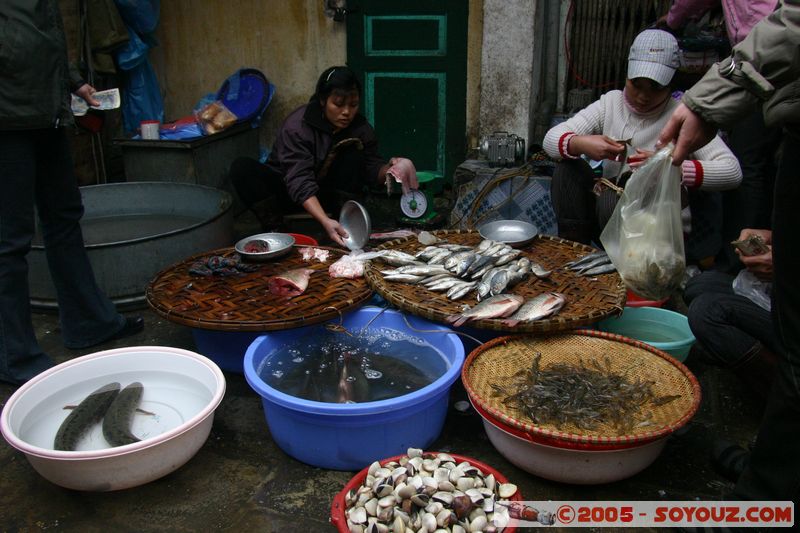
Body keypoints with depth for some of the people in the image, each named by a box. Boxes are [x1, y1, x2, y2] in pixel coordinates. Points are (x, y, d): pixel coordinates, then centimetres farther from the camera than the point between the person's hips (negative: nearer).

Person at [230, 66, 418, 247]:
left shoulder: (360, 127, -12)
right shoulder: (296, 126, -27)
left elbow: (371, 167, -9)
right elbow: (300, 182, -36)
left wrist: (389, 170, -34)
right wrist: (325, 221, -50)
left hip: (329, 192, 3)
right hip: (289, 191, -3)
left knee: (354, 152, -22)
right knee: (242, 168, -30)